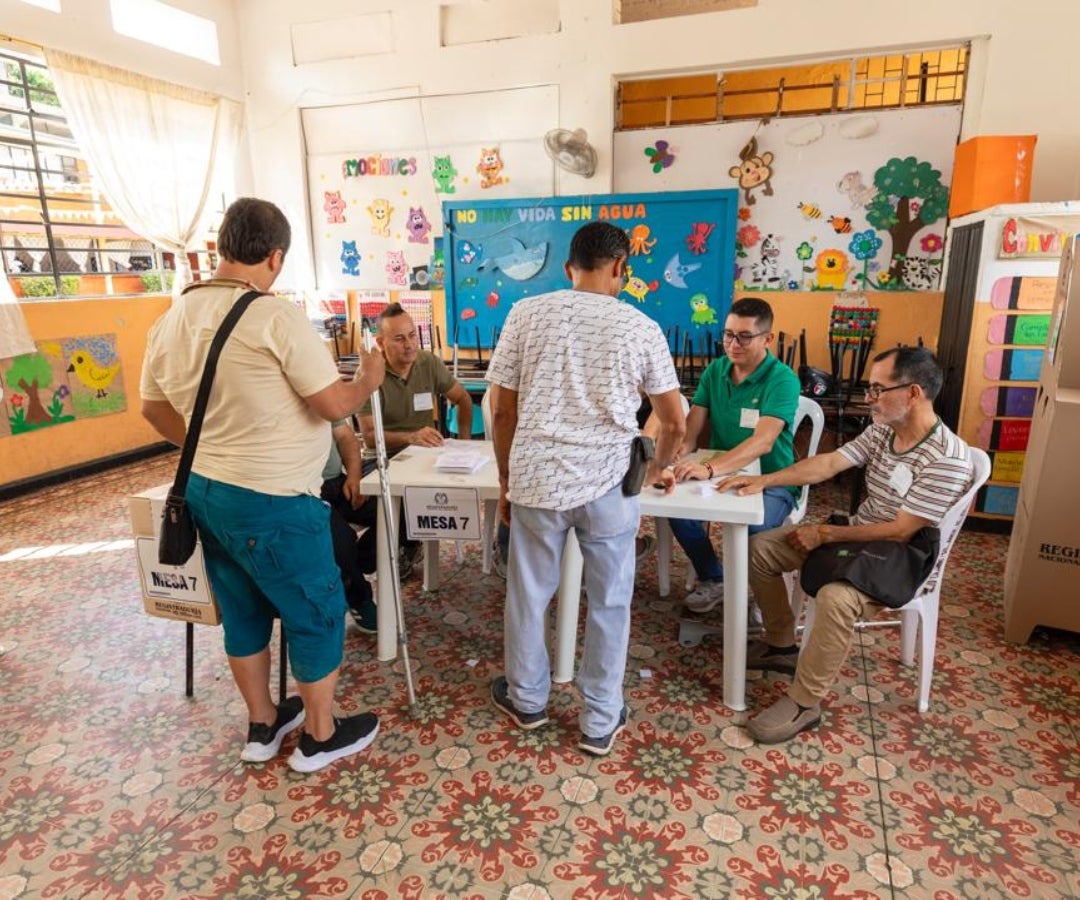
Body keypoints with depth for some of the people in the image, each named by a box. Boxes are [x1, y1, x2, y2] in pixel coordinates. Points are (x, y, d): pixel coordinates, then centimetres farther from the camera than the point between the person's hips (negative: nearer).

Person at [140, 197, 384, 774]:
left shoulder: (171, 321, 5)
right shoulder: (275, 317, -19)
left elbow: (155, 409, 15)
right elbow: (334, 405, -18)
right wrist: (369, 381, 1)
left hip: (203, 491, 8)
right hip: (273, 502, -8)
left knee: (243, 612, 21)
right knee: (318, 614, 10)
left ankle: (262, 726, 38)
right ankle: (320, 736, 26)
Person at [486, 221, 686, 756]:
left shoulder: (526, 314, 2)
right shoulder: (640, 328, 2)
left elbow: (501, 410, 3)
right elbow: (674, 422, 6)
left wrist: (506, 480, 14)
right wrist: (657, 470, 24)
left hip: (536, 477, 1)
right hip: (606, 482, -1)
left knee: (528, 593, 19)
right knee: (609, 602, 15)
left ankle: (527, 699, 38)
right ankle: (601, 721, 28)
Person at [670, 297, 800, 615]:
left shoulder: (782, 379, -16)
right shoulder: (715, 370, 2)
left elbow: (762, 442, -31)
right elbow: (691, 429, -2)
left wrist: (709, 468, -46)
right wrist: (676, 455, -27)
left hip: (770, 481, -4)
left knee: (751, 525, -34)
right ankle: (713, 579, 3)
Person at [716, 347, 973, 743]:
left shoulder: (947, 459, -24)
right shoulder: (881, 431, 0)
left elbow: (899, 531, -24)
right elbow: (827, 463, 1)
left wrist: (825, 534, -19)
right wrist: (764, 480, -8)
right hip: (855, 535, 9)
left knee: (835, 596, -38)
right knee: (761, 547, 2)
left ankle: (805, 703, -18)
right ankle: (781, 644, 15)